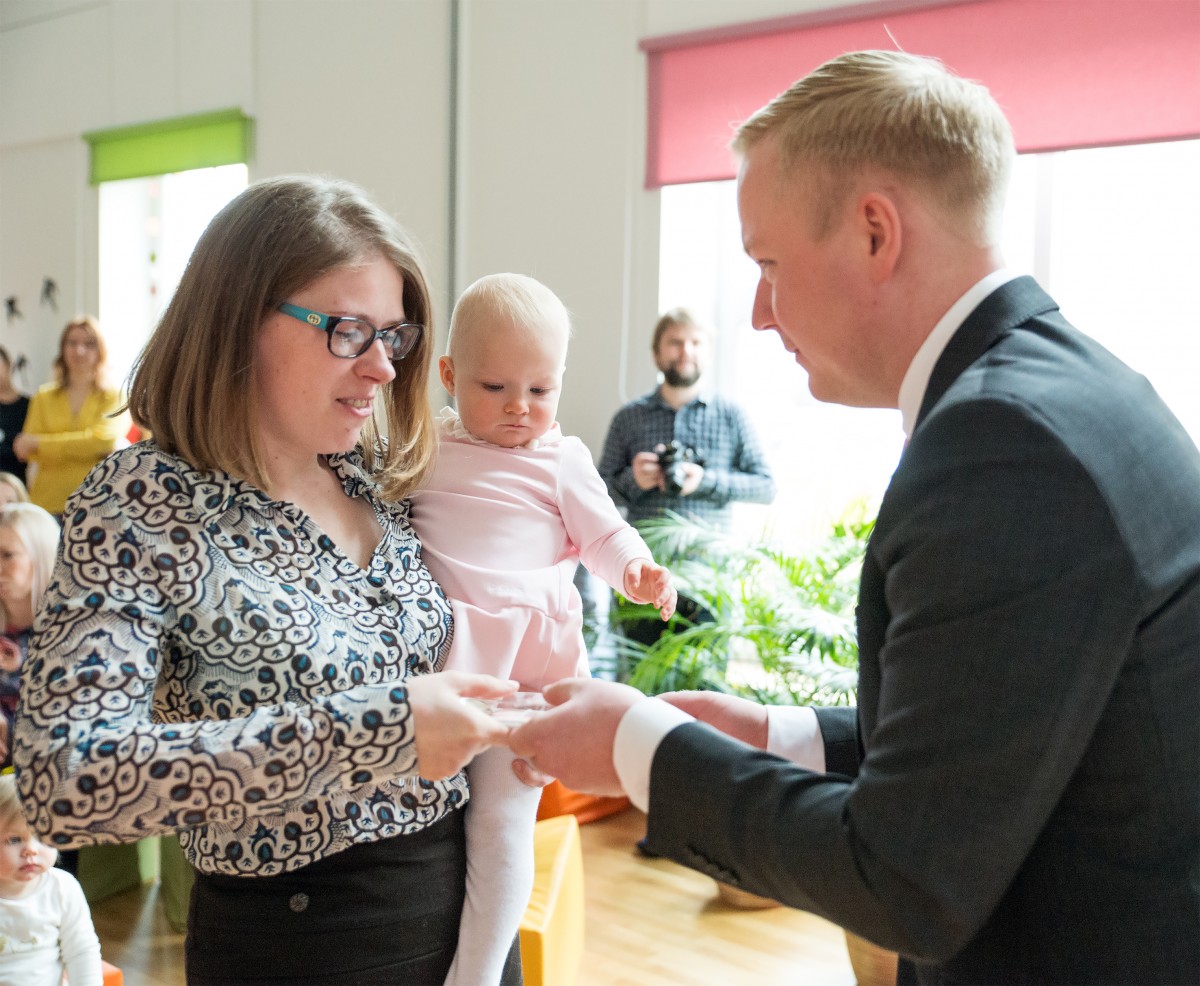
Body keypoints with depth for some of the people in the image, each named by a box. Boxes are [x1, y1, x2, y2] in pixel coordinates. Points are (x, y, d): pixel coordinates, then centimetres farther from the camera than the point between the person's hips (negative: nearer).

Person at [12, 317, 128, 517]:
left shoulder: (115, 397, 7)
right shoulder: (44, 397, 14)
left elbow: (105, 439, -10)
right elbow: (29, 452, 2)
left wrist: (40, 443, -7)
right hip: (47, 504, 2)